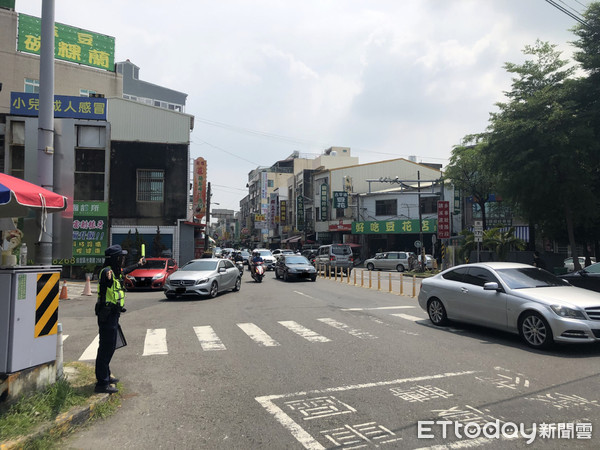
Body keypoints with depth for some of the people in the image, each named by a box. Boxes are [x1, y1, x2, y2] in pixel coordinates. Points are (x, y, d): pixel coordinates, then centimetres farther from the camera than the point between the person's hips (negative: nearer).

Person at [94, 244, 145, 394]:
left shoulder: (115, 271, 12)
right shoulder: (106, 271, -18)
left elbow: (124, 270, 35)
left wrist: (138, 264, 50)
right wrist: (108, 279, -62)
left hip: (112, 315, 10)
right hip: (107, 315, -10)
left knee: (109, 346, 20)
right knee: (106, 347, -7)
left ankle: (105, 376, 34)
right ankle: (102, 383, -2)